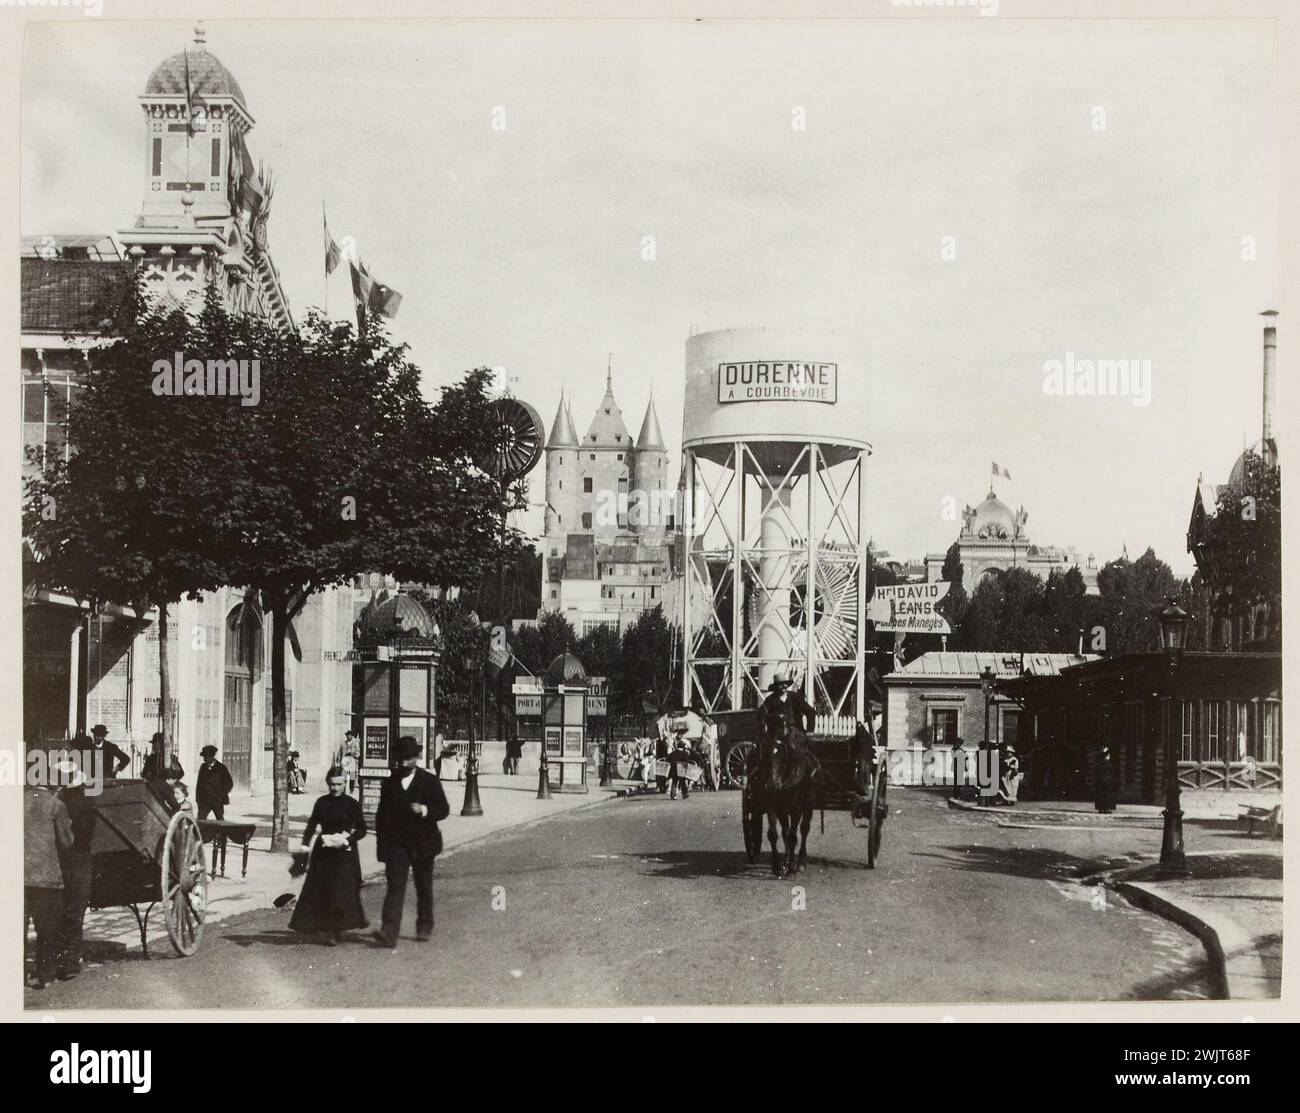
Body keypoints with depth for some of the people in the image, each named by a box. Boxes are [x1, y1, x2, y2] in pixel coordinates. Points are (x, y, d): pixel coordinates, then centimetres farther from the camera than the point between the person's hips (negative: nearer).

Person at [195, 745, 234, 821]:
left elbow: (229, 783, 0)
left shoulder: (221, 768, -3)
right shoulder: (203, 767, 9)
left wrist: (222, 795, -6)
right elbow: (199, 782, 13)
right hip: (204, 799, 3)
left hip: (217, 800, -3)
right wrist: (197, 797, 6)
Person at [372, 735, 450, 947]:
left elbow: (443, 809, -2)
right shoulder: (389, 783, 9)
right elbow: (381, 814, 12)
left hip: (422, 843, -1)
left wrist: (424, 810, -22)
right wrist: (381, 844, 6)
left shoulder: (430, 781, 1)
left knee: (424, 887, 11)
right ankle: (390, 931, -20)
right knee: (395, 885, -11)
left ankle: (424, 926, 27)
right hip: (396, 842, 1)